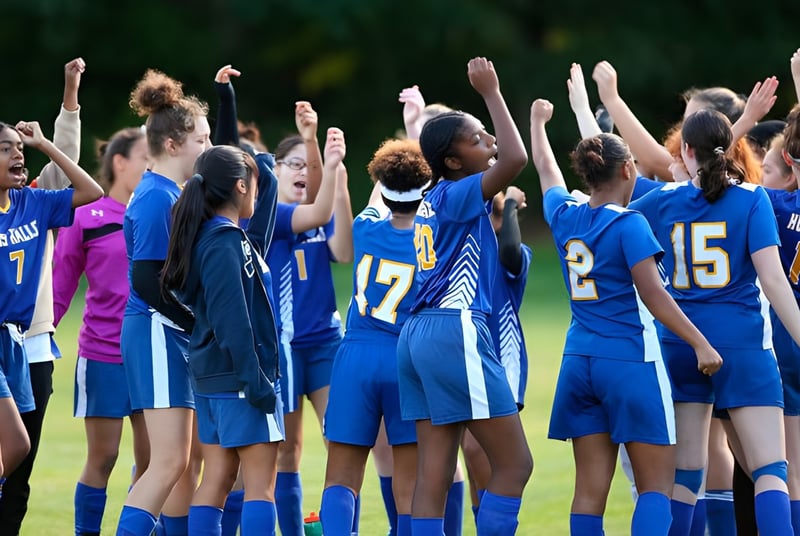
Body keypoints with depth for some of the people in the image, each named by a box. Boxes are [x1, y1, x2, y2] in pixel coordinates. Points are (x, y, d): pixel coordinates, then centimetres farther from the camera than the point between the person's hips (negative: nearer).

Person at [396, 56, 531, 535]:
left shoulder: (434, 198, 16)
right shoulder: (459, 196, -9)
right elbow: (516, 159, -24)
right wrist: (491, 93, -18)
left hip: (420, 334, 9)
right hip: (456, 332, -9)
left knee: (435, 474, 3)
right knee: (515, 464, -5)